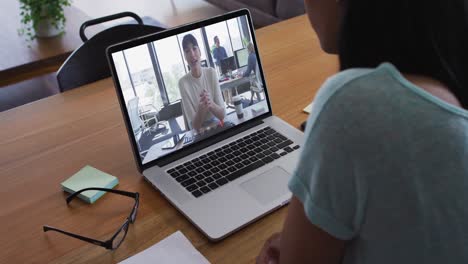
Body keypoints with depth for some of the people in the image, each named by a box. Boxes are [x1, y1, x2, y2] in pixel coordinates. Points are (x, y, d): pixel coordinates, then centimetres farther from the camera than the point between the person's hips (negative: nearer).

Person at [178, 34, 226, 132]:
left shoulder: (211, 72, -4)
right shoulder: (183, 82, -12)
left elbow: (222, 114, -5)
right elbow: (194, 126, -12)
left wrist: (211, 103, -25)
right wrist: (201, 108, -30)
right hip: (199, 131, -2)